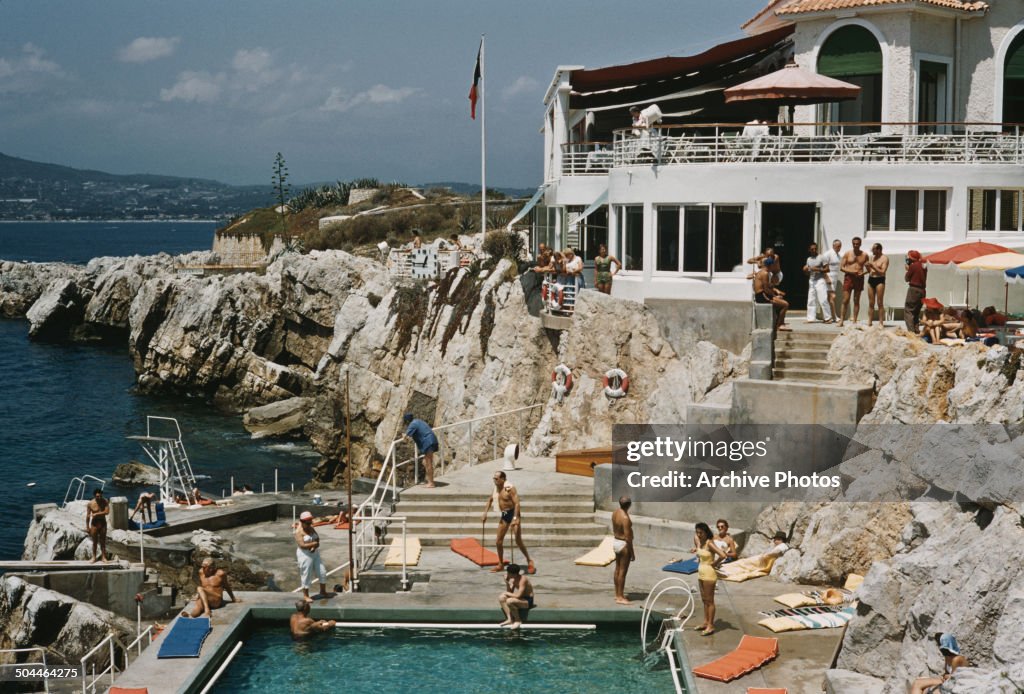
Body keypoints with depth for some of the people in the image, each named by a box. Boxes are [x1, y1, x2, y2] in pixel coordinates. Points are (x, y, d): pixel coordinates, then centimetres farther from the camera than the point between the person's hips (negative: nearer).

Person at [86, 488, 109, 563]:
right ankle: (94, 557, 18)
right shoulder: (90, 504, -11)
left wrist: (96, 514, -22)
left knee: (103, 541, 7)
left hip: (103, 523, 1)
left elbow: (107, 512, -18)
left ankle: (103, 557, 14)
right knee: (95, 541, 6)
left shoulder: (105, 502, -8)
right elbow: (88, 516, -4)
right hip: (94, 524, -1)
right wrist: (87, 527, -2)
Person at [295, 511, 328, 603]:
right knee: (306, 575, -1)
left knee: (322, 572, 8)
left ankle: (323, 592, 26)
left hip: (315, 553, 7)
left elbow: (317, 539, 6)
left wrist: (315, 546, -14)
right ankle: (305, 595, 13)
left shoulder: (311, 529, 9)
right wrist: (314, 543, -17)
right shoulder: (299, 532, -13)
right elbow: (302, 545, -23)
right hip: (305, 554, -7)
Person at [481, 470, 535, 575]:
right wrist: (485, 513, 15)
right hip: (504, 515, 8)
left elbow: (517, 503, -24)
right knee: (498, 541, 6)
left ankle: (529, 562, 3)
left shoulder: (510, 488, -18)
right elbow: (490, 500, 22)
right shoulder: (496, 488, 5)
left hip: (513, 513, -7)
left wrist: (515, 519, -32)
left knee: (518, 541, -11)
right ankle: (500, 564, 21)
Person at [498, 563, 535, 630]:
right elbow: (510, 592, 1)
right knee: (501, 598, -5)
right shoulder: (513, 579, 1)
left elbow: (518, 595, -29)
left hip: (528, 601, -9)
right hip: (521, 599, 9)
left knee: (509, 601, -32)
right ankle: (510, 619, -5)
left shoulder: (523, 580, -24)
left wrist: (507, 593, -13)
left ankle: (518, 621, -12)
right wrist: (507, 582, -13)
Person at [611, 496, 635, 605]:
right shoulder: (625, 518, -26)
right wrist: (632, 553, -17)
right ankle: (620, 597, 3)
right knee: (623, 571, -2)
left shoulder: (615, 512, 1)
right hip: (623, 544, -9)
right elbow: (628, 537, -24)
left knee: (617, 569, 17)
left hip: (616, 542, 9)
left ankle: (617, 594, 26)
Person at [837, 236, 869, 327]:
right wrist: (851, 271, -15)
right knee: (845, 300, -5)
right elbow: (841, 268, 0)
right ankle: (841, 320, -3)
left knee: (856, 301, 4)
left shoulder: (864, 255, 6)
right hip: (848, 277, -1)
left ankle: (854, 321, 6)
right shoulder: (847, 254, 3)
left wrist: (863, 273, -11)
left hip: (859, 278, 1)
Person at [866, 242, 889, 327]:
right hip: (871, 279, 6)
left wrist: (873, 266, -15)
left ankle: (881, 323, -5)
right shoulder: (871, 257, 15)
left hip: (879, 280, -6)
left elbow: (882, 271, -12)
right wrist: (867, 267, -1)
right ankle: (869, 322, 5)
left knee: (880, 303, -6)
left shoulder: (884, 258, -4)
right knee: (871, 303, 4)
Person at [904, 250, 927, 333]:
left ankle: (911, 331, -17)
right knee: (916, 312, 17)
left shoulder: (913, 266, -11)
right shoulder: (923, 266, 11)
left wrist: (907, 269, 11)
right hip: (922, 290, 8)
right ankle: (916, 330, 14)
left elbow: (907, 278, -5)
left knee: (908, 310, -6)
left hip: (914, 289, -8)